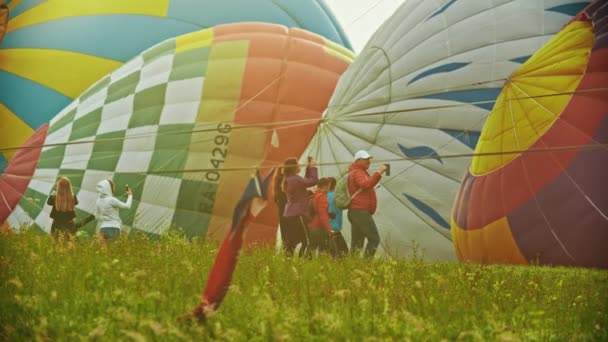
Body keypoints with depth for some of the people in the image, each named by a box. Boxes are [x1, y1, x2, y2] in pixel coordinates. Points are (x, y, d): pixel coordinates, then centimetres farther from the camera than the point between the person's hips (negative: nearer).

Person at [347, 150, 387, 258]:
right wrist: (378, 173, -30)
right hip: (360, 211, -11)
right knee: (374, 238, -14)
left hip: (358, 212, 11)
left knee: (357, 243, 6)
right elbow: (366, 185, -28)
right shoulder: (358, 173, -8)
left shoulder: (360, 172, 27)